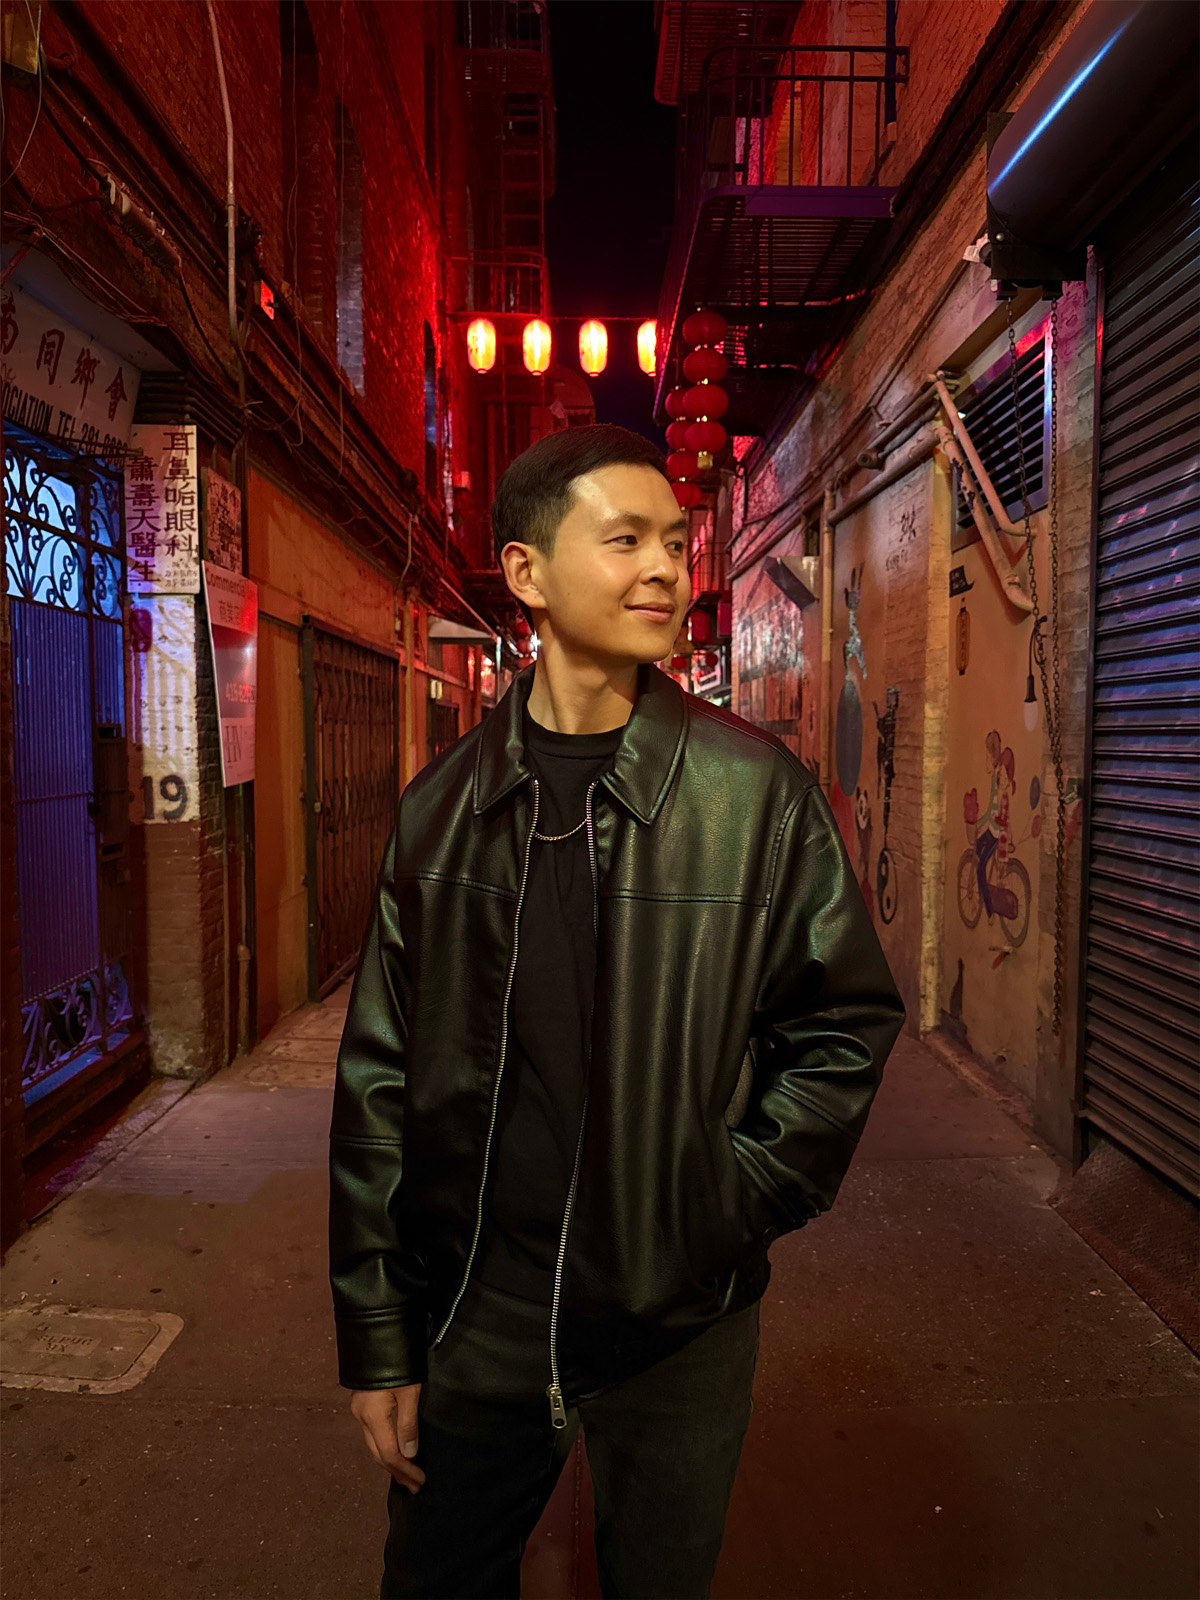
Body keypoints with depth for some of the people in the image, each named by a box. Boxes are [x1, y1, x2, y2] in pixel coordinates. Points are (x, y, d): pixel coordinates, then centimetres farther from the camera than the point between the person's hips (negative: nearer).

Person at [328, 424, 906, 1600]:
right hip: (475, 1315, 2)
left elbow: (847, 1022, 0)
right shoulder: (442, 806, -4)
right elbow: (379, 1080, 0)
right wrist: (376, 1340, 1)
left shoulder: (757, 791, -8)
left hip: (680, 1324, -1)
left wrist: (733, 1206, -8)